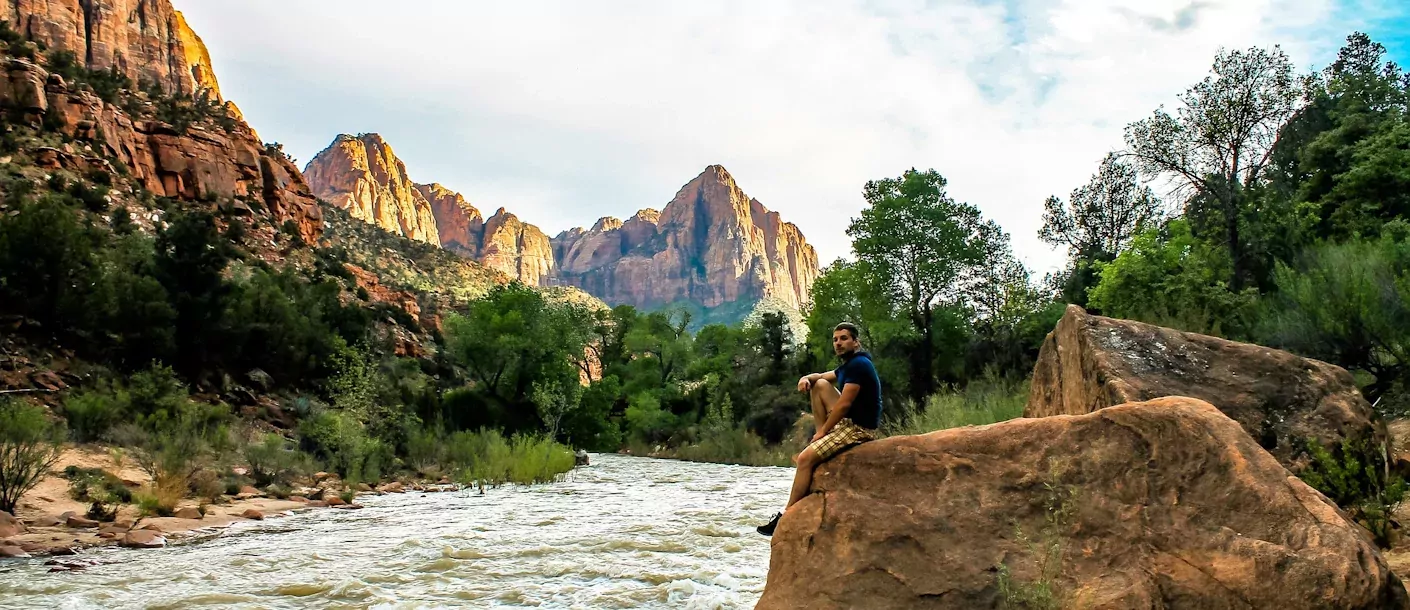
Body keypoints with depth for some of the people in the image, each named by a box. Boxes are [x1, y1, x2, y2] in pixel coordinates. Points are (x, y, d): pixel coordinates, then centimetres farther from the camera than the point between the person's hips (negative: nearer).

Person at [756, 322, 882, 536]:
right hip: (848, 420, 10)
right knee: (819, 384, 11)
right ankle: (821, 440, 7)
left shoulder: (858, 365, -16)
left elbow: (844, 404, -20)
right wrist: (806, 378, 4)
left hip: (859, 428, -10)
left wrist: (823, 431, -12)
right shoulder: (849, 365, 15)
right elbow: (822, 376, 28)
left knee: (805, 458, -18)